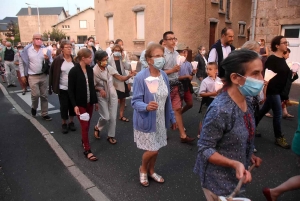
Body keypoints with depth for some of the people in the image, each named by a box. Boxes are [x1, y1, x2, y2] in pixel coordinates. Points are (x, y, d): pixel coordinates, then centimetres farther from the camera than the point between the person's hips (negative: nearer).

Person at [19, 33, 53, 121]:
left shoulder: (45, 50, 1)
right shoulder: (27, 50, -5)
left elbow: (50, 63, 5)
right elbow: (21, 63, 2)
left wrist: (47, 59, -17)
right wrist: (22, 75, -1)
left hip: (43, 76, 3)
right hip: (32, 77, -3)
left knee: (44, 95, 7)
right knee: (36, 94, -8)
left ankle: (44, 114, 19)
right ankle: (34, 107, 24)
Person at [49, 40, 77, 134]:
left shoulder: (74, 59, 0)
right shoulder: (58, 60, -9)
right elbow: (52, 73, -5)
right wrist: (52, 86, -6)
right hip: (63, 88, -2)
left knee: (72, 105, 11)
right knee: (64, 106, 5)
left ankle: (71, 122, 27)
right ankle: (64, 123, 22)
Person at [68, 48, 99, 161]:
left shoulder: (90, 69, 2)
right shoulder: (74, 71, -14)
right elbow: (70, 90, -12)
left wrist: (95, 101, 11)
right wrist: (74, 105, -17)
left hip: (89, 102, 5)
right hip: (80, 103, -5)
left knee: (87, 125, 15)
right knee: (85, 126, -3)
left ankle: (83, 140, 38)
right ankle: (87, 150, 7)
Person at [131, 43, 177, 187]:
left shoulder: (164, 75, -2)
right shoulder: (140, 77, -20)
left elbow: (167, 99, 7)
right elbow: (135, 101, -19)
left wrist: (172, 118, 12)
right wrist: (146, 106, -40)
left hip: (160, 120, 5)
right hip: (146, 120, -5)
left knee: (156, 149, 17)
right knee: (152, 150, 0)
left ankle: (151, 171, 43)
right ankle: (143, 169, 33)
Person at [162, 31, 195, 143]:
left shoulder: (176, 53, 7)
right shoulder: (162, 54, -14)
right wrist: (172, 70, -19)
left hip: (176, 85, 6)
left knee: (178, 109, 8)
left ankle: (183, 135, 14)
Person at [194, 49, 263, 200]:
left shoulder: (246, 102, -4)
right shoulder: (220, 109, -33)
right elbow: (205, 149, -26)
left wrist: (249, 155, 4)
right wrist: (235, 164, -35)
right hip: (218, 180, -8)